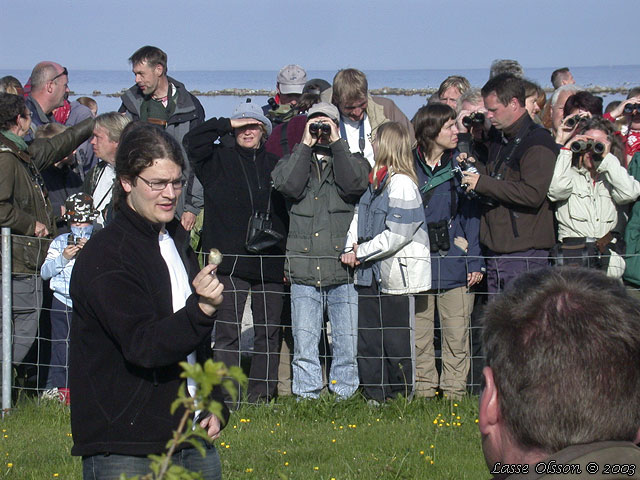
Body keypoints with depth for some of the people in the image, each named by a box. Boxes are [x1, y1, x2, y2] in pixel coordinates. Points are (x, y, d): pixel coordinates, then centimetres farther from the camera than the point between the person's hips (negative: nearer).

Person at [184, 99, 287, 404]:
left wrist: (286, 254, 9)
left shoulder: (275, 165, 16)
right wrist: (228, 124, -5)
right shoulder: (219, 159, 9)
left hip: (269, 261, 3)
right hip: (229, 258, -3)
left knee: (268, 328, 4)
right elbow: (193, 141, -8)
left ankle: (262, 391, 11)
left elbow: (286, 210, 15)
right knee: (227, 328, -5)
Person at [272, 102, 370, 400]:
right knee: (304, 345, -2)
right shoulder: (293, 160, 15)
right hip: (303, 270, 1)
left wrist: (336, 143, -5)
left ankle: (344, 397, 7)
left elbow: (355, 185, -9)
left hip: (344, 271, 0)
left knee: (347, 343, -2)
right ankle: (306, 399, 4)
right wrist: (305, 145, -3)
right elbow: (288, 185, -7)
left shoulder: (352, 160, 14)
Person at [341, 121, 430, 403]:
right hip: (370, 274, 8)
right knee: (368, 340, 9)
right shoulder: (375, 182, 13)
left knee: (396, 343, 0)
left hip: (395, 275, -8)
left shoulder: (402, 184, -14)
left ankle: (402, 398, 9)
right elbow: (360, 216, 15)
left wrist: (361, 252, -13)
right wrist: (352, 248, -2)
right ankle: (374, 397, 16)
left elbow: (397, 235, -18)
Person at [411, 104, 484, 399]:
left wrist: (475, 262, -3)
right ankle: (423, 391, 16)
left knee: (457, 335, 1)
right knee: (418, 336, 5)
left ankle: (454, 392, 9)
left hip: (454, 264, 0)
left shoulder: (460, 166, 5)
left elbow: (471, 215, 5)